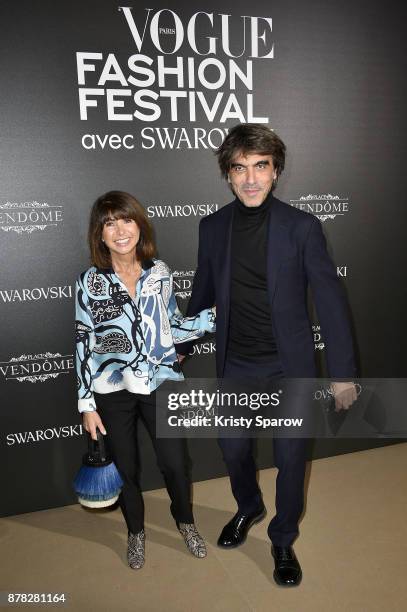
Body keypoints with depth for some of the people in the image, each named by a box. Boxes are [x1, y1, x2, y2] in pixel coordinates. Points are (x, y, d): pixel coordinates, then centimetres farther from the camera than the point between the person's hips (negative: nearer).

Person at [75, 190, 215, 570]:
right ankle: (136, 531, 44)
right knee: (126, 468, 15)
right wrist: (87, 403, -5)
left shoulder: (160, 272, -2)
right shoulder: (90, 281, -8)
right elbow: (84, 343, -4)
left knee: (175, 463, 10)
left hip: (161, 383, 1)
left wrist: (214, 317, -3)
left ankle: (185, 521, 42)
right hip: (113, 390, -1)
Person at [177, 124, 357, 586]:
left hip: (289, 367, -2)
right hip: (235, 367, 3)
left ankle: (283, 541, 37)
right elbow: (203, 294, 10)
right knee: (233, 450, 18)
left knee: (290, 460, 10)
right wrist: (182, 346, 18)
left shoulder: (302, 227, -12)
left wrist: (342, 373, -9)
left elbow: (330, 300, -9)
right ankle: (248, 508, 50)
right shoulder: (212, 227, -2)